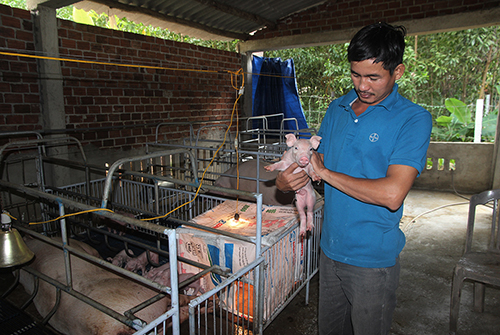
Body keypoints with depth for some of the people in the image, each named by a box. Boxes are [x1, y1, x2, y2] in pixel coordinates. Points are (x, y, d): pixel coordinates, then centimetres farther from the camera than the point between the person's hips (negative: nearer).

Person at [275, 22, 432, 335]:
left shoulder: (414, 119, -14)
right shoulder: (337, 109, 4)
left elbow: (391, 194, -25)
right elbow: (317, 160, 10)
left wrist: (325, 173, -18)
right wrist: (286, 180, -12)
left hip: (373, 259, -5)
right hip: (331, 248, 6)